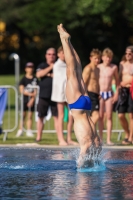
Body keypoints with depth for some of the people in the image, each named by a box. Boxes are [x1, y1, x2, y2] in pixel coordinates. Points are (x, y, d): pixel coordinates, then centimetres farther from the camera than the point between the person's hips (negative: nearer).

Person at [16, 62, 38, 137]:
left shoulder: (35, 79, 4)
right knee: (23, 115, -1)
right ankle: (20, 130, 5)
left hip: (32, 100, 1)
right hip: (24, 99, -1)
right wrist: (30, 94, -16)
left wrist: (32, 99, -10)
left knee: (30, 116, 4)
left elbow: (36, 90, 0)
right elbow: (22, 90, -5)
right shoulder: (23, 79, 1)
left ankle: (29, 131, 6)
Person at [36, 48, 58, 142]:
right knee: (40, 116, 3)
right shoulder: (42, 66, 11)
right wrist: (50, 68, -9)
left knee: (57, 116, -4)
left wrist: (51, 75, -8)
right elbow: (39, 74, -8)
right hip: (44, 95, 1)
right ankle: (38, 137, 10)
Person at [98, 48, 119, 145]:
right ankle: (100, 138, 5)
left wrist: (117, 92, 5)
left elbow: (117, 80, 12)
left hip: (109, 93, 1)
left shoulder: (114, 67, 2)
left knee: (109, 116, -2)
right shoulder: (98, 67, -2)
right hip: (99, 93, -1)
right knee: (100, 116, -1)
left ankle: (109, 139, -2)